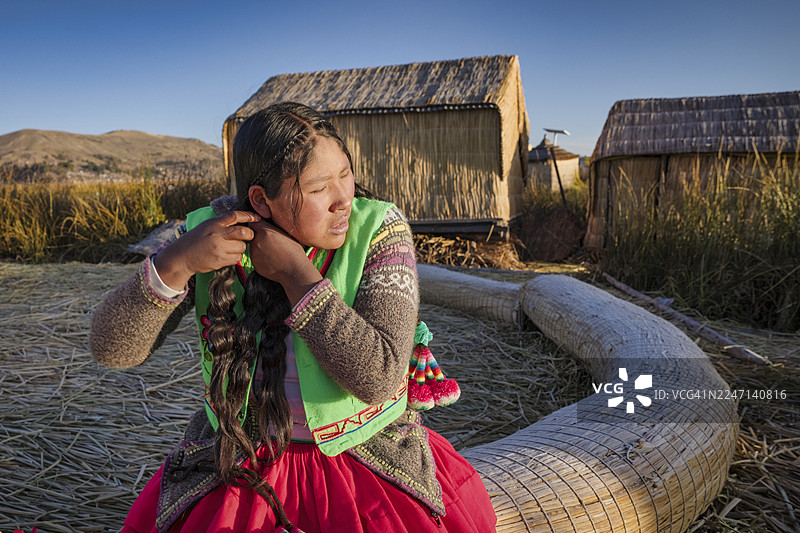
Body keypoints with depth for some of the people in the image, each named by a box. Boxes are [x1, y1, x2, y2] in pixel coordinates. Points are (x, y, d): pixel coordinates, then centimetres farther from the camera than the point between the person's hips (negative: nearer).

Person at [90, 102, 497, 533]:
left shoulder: (379, 230, -15)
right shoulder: (212, 232, -9)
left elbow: (378, 377, -24)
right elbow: (113, 347, -11)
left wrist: (297, 274, -26)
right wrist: (175, 263, -28)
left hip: (365, 455, -1)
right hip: (245, 459, 2)